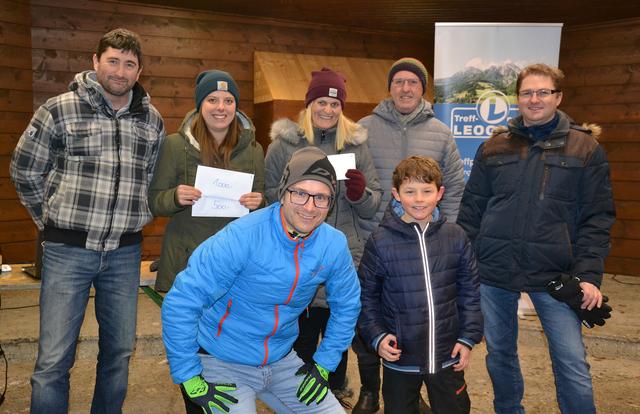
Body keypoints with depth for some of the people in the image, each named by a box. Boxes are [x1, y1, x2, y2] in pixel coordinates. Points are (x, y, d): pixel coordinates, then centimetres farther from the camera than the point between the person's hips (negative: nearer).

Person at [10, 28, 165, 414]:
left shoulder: (152, 120, 6)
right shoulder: (59, 110, -4)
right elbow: (25, 170, 4)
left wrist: (134, 219, 10)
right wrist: (53, 221, 7)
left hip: (125, 252, 3)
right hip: (68, 250, -3)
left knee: (120, 351, 13)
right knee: (54, 360, -1)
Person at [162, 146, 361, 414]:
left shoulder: (334, 245, -10)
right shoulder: (241, 238, -26)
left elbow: (346, 305, 7)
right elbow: (180, 304, -23)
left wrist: (323, 365, 4)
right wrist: (191, 382, -20)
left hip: (281, 362, 5)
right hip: (223, 362, -5)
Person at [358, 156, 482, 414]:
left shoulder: (456, 237, -4)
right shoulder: (380, 241, -10)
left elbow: (471, 292, 4)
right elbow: (366, 296, -2)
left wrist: (469, 337, 1)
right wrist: (376, 336, -11)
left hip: (448, 357, 2)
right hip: (399, 358, -1)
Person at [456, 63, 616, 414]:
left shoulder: (585, 148, 2)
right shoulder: (494, 148, 8)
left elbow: (597, 218, -1)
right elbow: (471, 210, 9)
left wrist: (589, 274, -10)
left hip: (554, 272, -2)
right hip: (494, 272, 3)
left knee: (572, 363, -3)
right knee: (499, 354, 14)